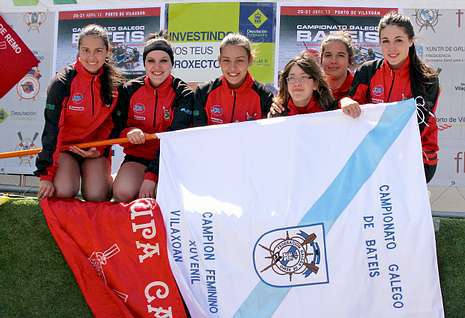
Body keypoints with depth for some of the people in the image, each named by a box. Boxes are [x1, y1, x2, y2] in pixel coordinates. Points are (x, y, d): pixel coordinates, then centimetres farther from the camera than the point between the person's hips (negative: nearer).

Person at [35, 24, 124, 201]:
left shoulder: (116, 85, -6)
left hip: (97, 148, 1)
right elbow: (51, 129, -15)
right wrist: (45, 175, -19)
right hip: (65, 146, -1)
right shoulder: (63, 82, -14)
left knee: (96, 196, -20)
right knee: (63, 192, -25)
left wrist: (101, 150, -10)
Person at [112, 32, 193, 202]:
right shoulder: (130, 90, 0)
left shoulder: (183, 94, -9)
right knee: (122, 193, -28)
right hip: (138, 155, 2)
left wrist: (151, 176, -26)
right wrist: (128, 132, -22)